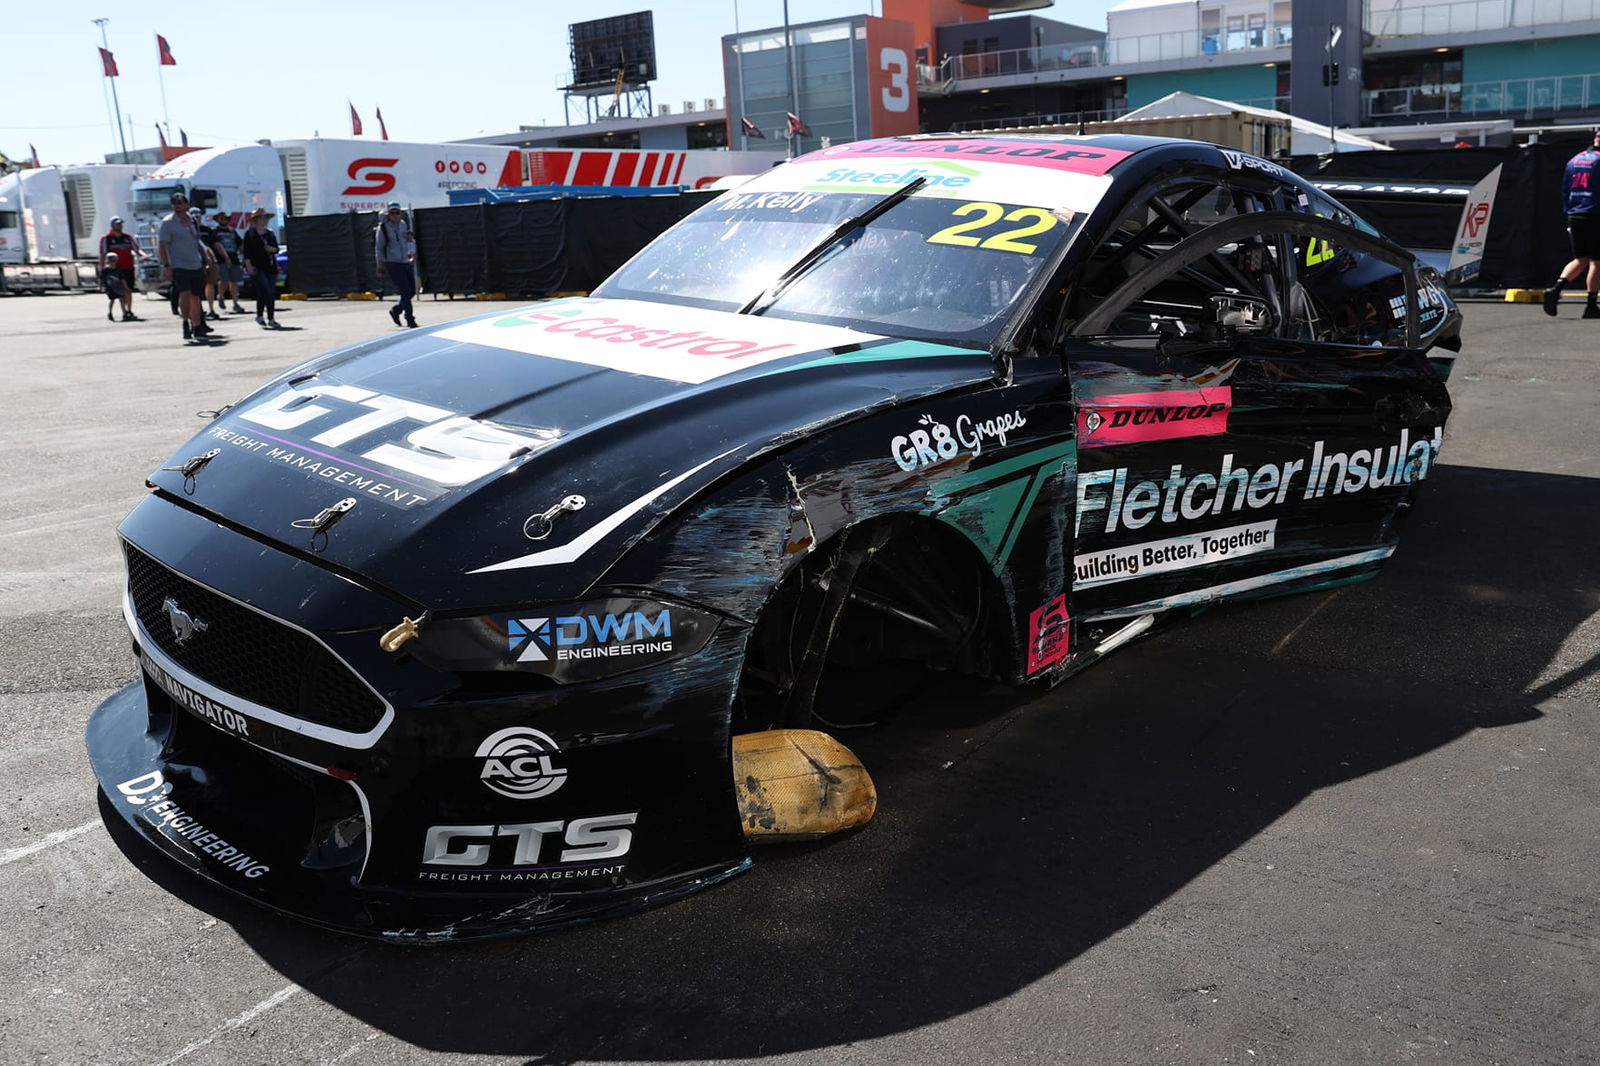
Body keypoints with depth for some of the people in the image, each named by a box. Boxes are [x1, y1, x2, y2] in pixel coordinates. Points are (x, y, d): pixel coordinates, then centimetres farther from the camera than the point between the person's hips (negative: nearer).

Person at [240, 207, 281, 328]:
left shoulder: (269, 233, 16)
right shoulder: (250, 234, -1)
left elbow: (276, 248, 18)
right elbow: (246, 252, -6)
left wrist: (271, 249, -5)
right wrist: (249, 266, -14)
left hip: (270, 267, 6)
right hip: (257, 268, -6)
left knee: (272, 294, 4)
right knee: (264, 291, -17)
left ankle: (271, 319, 12)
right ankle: (259, 316, -6)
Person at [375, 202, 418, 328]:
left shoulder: (403, 224, 10)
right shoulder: (383, 227, -6)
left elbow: (410, 240, 19)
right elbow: (379, 248, -2)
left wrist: (412, 252, 2)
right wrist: (380, 266, -3)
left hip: (406, 262, 6)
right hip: (393, 264, -6)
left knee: (412, 291, 9)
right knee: (405, 292, -11)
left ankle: (395, 310, 32)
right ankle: (410, 321, -2)